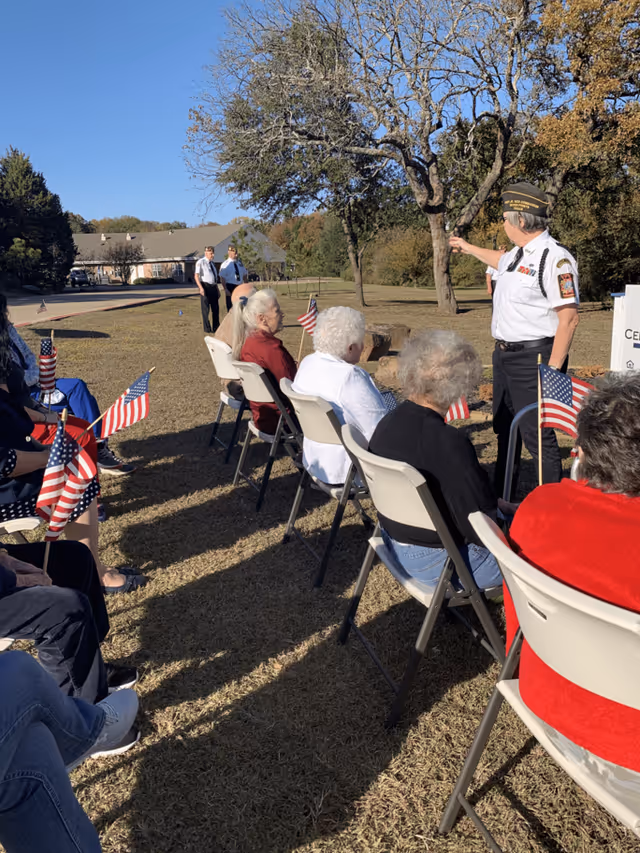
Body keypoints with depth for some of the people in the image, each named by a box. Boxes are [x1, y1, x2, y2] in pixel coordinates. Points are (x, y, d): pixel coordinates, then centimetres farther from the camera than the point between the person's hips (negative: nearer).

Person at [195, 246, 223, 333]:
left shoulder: (212, 263, 17)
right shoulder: (200, 262, -5)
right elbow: (196, 276, -11)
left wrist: (217, 289, 18)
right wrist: (201, 288, -22)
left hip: (213, 287, 7)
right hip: (205, 286, -7)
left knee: (216, 308, 10)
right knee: (205, 309, -2)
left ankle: (216, 328, 21)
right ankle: (207, 329, 5)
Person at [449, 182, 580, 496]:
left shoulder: (554, 258, -19)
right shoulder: (517, 255, 9)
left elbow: (568, 319, -22)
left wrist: (552, 370, -23)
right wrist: (468, 248, 48)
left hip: (533, 358, -10)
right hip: (504, 353, 10)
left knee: (537, 434, -6)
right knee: (504, 428, 20)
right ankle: (500, 496, 37)